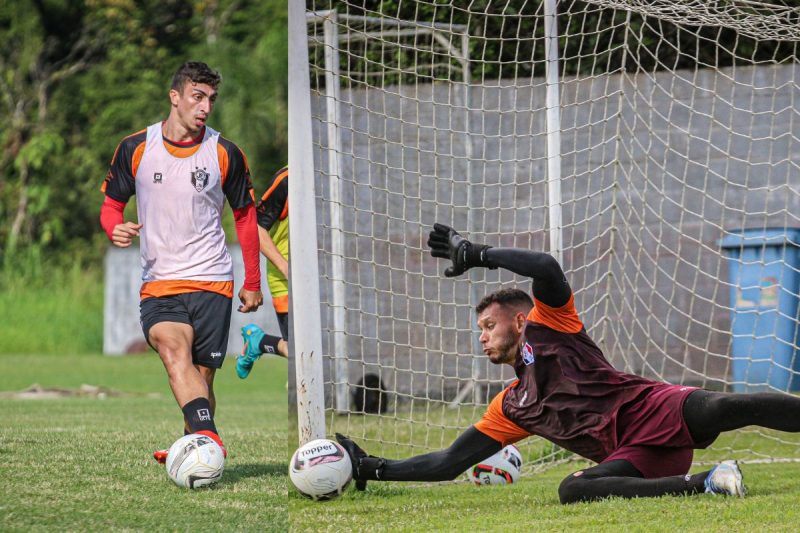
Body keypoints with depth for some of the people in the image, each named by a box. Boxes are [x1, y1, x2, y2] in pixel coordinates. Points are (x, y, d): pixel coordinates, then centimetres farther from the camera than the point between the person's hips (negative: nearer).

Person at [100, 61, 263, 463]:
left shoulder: (225, 154, 4)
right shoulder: (135, 149, 4)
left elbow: (245, 216, 15)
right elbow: (111, 203, 15)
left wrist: (252, 283, 14)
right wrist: (116, 228, -10)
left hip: (213, 282, 1)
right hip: (158, 283, -1)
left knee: (201, 374, -3)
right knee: (174, 352, -27)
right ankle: (209, 438, -44)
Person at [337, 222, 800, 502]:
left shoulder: (548, 324, 14)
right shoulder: (510, 409, 31)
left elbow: (547, 268, -6)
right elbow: (449, 464, 33)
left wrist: (478, 253, 3)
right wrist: (372, 469, 33)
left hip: (660, 410, -5)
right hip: (638, 457, 5)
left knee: (733, 407, -33)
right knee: (573, 490, -25)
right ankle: (707, 483, -31)